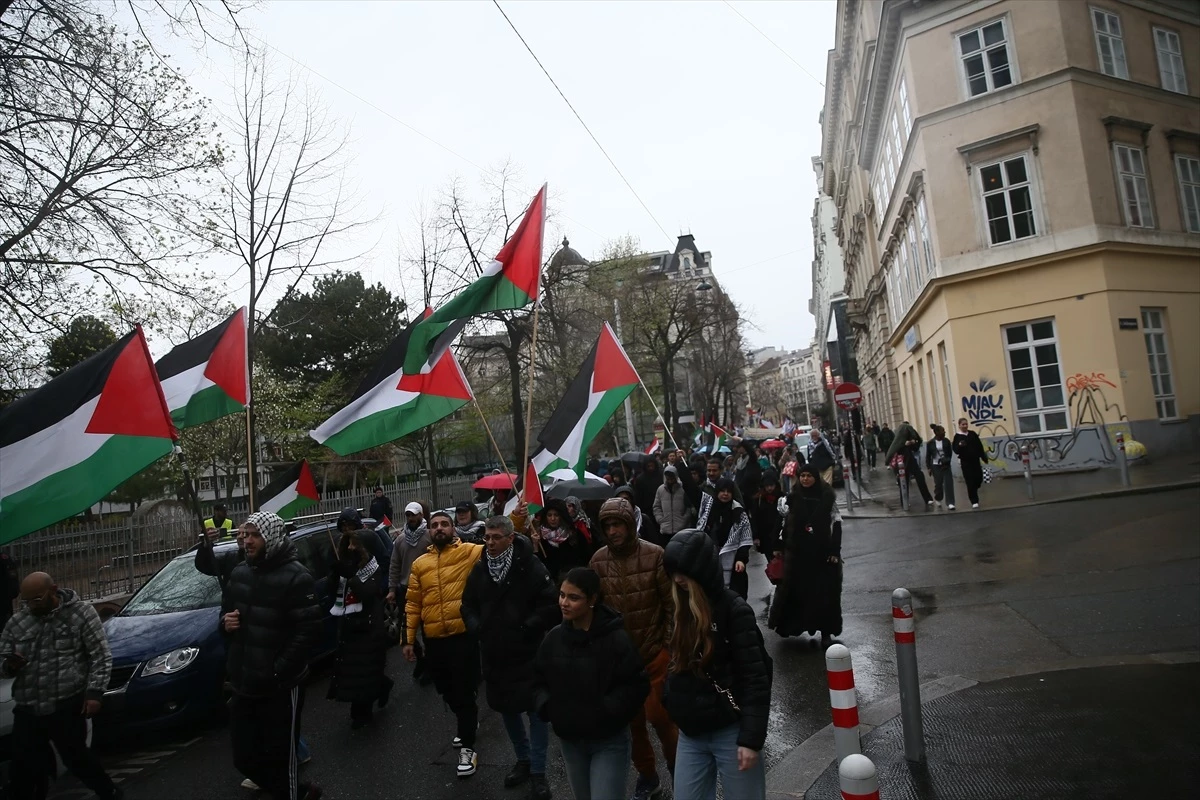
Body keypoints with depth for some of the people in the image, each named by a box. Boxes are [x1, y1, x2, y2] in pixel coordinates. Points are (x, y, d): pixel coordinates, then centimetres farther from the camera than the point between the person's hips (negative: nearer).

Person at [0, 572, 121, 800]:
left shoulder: (80, 613, -2)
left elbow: (101, 657, -4)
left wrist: (94, 693, -13)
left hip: (68, 706, -4)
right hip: (26, 711, 4)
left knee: (76, 757, 0)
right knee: (25, 767, 6)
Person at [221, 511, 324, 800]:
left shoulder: (295, 577, -15)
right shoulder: (239, 573, 7)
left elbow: (308, 631, -18)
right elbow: (227, 612, 21)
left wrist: (277, 672, -22)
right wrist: (225, 621, -2)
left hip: (280, 687, -7)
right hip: (243, 685, 8)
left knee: (280, 758, 4)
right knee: (245, 757, 16)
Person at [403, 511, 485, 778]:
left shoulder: (470, 552, -4)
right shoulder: (420, 564, 9)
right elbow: (412, 604, 10)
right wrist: (408, 639, 7)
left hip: (464, 636, -5)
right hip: (434, 641, 5)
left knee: (464, 692, 2)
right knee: (446, 691, 20)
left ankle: (467, 748, 18)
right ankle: (468, 721, 47)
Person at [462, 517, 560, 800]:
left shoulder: (529, 566, -15)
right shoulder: (479, 569, 2)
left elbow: (551, 603, -16)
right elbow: (468, 604, 13)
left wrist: (527, 628, -19)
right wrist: (476, 627, -3)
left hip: (528, 653, -5)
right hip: (494, 654, 5)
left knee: (535, 710, 2)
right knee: (507, 708, 18)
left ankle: (537, 772, 17)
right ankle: (523, 759, 38)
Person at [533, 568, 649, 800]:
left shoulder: (616, 638, -18)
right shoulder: (554, 637, -2)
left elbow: (637, 686, -17)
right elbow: (539, 680, 9)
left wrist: (605, 711, -23)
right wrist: (546, 705, -8)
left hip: (609, 742, -5)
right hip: (569, 740, 6)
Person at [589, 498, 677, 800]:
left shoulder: (655, 555, -14)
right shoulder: (598, 560, -7)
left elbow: (671, 603, -7)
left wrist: (669, 643, -6)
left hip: (655, 651, -3)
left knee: (657, 714, -2)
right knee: (631, 718, 13)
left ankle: (678, 769, 27)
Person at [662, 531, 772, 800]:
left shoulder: (734, 609, -14)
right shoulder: (682, 609, 5)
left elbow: (755, 678, -16)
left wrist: (751, 738, -18)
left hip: (730, 731, -6)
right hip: (690, 733, 6)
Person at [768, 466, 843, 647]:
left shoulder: (827, 497, -5)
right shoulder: (793, 497, 2)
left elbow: (836, 525, -5)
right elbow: (785, 523, 7)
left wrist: (835, 551, -10)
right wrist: (779, 547, 7)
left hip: (822, 551, -2)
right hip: (796, 551, 2)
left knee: (824, 592, 4)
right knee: (793, 590, 7)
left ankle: (826, 631, 15)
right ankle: (790, 624, 20)